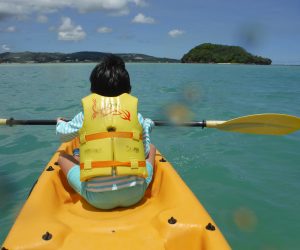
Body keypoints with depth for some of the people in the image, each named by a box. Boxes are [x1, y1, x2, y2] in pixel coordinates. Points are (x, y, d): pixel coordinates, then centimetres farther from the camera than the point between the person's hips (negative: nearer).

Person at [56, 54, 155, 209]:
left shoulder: (83, 117, -1)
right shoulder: (137, 116, -1)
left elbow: (62, 134, 19)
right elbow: (145, 151, 9)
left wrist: (60, 123, 43)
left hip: (97, 199, 0)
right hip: (135, 195, 1)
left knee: (62, 157, 20)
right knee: (152, 148, 26)